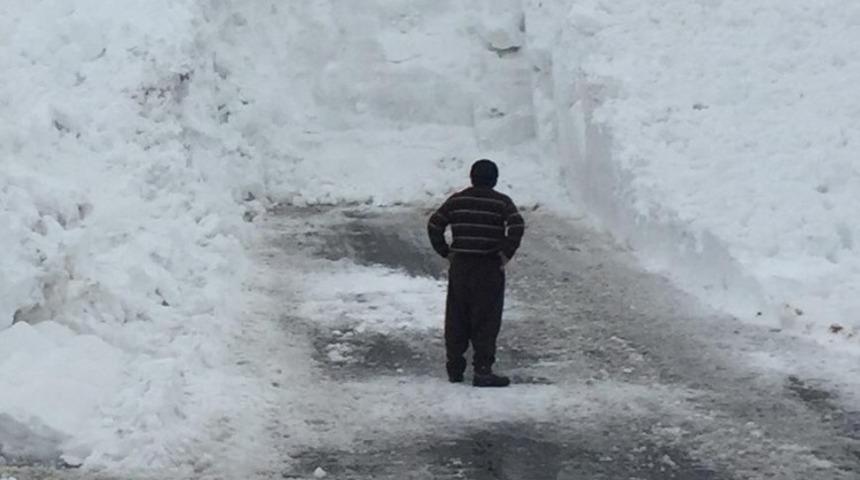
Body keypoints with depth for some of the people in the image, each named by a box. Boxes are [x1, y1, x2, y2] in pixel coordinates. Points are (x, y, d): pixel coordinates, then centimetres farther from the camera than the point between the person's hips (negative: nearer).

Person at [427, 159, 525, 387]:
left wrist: (446, 252, 8)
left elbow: (434, 225, 3)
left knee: (456, 319, 12)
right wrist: (506, 253, -11)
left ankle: (454, 368, 17)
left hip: (459, 266, 4)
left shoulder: (456, 200, 6)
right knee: (486, 321, -1)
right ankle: (482, 370, -5)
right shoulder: (501, 202, -5)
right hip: (489, 268, -4)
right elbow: (517, 227, -19)